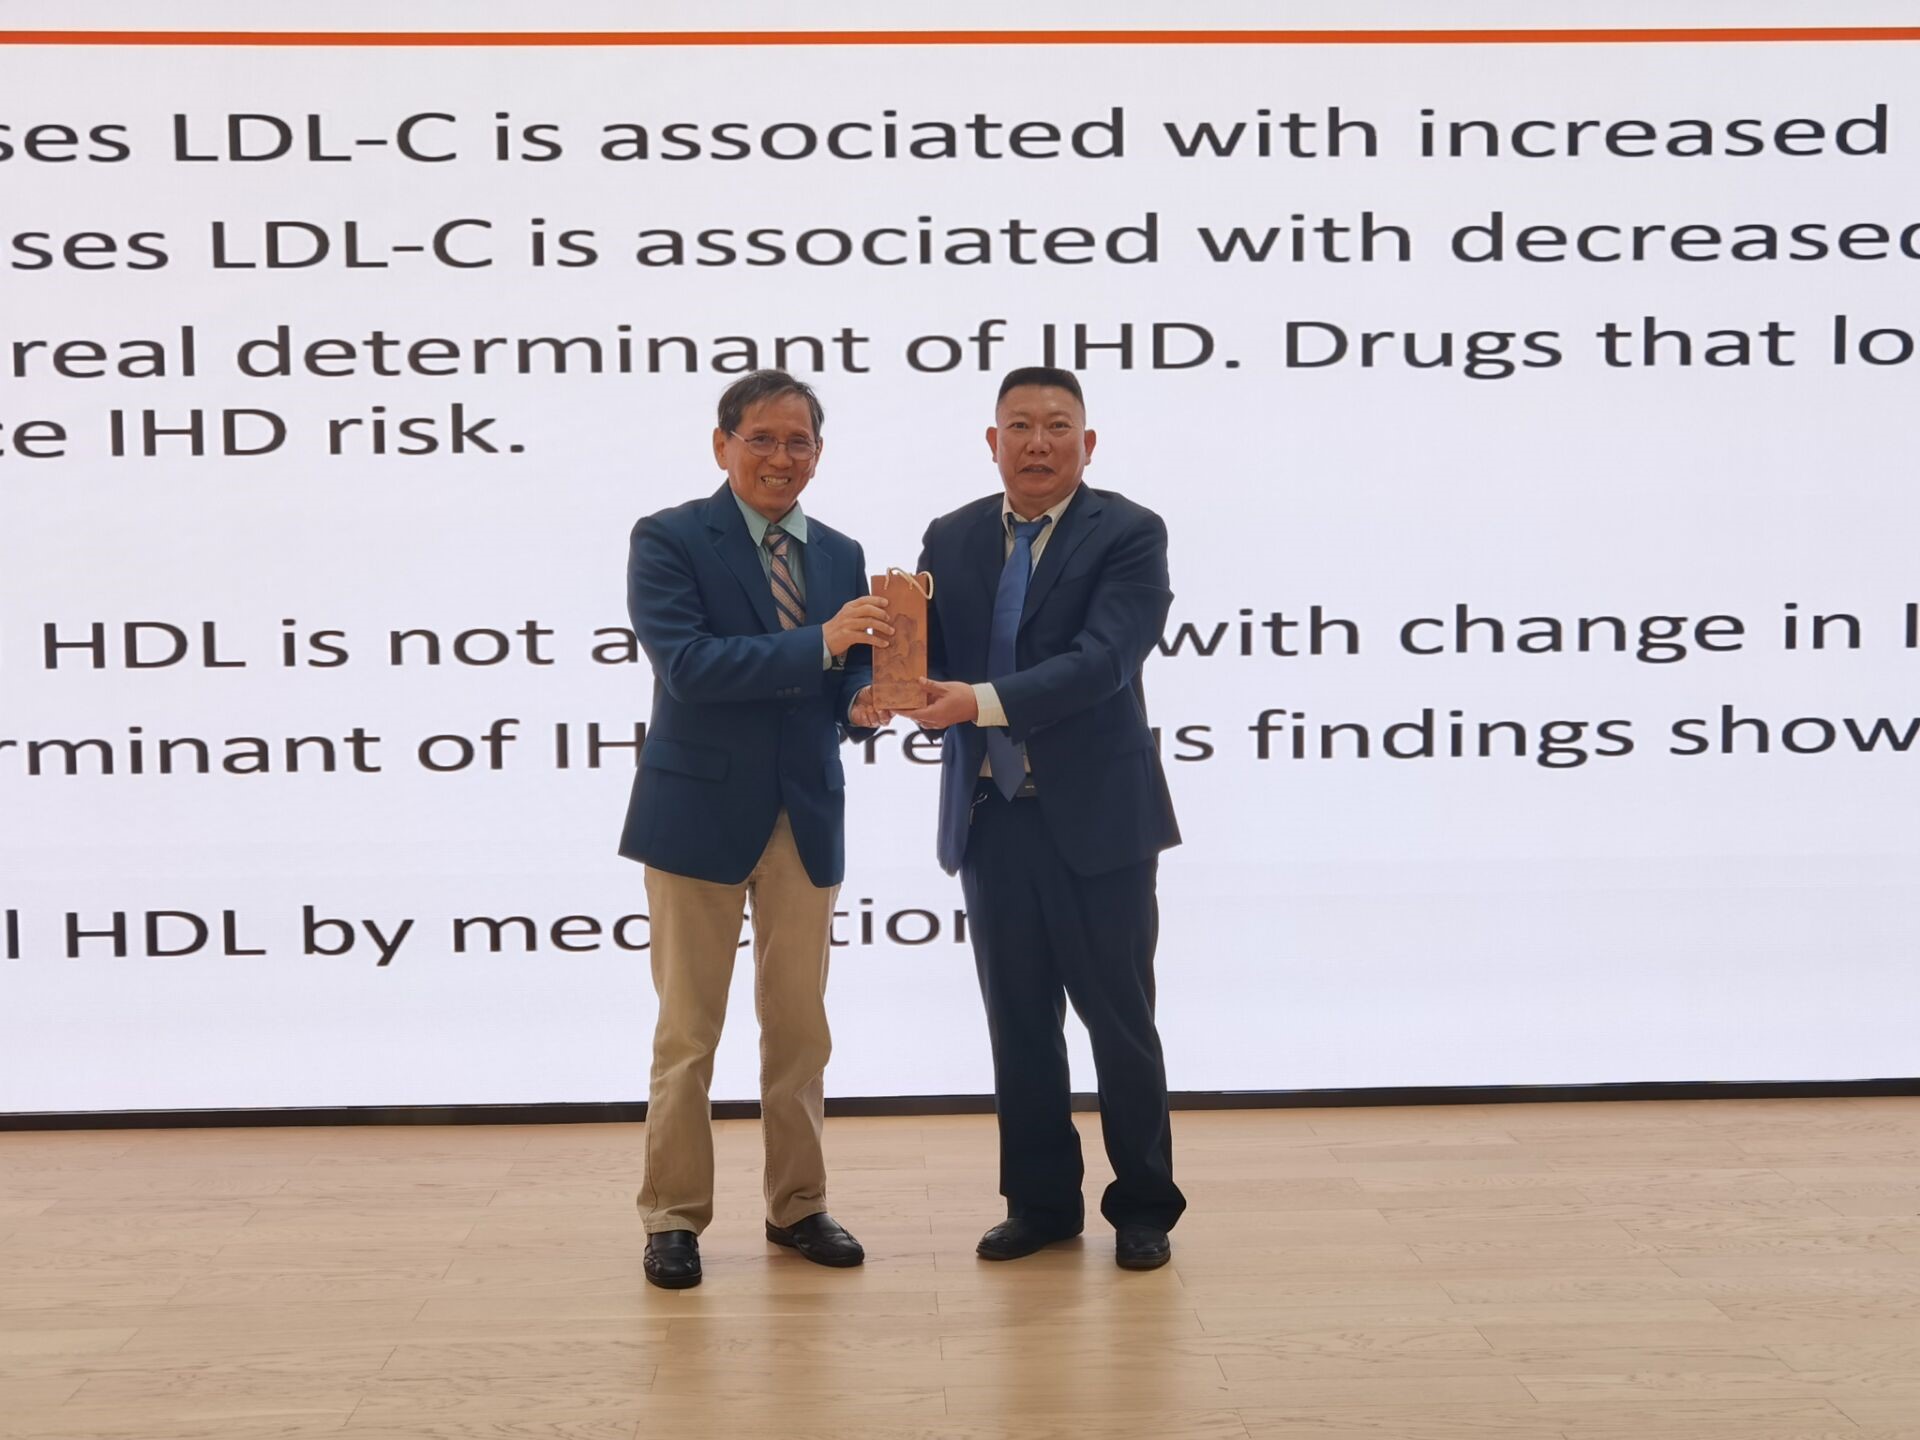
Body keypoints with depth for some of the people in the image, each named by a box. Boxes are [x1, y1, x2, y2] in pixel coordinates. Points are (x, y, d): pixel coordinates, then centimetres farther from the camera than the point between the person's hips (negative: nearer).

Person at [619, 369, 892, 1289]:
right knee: (687, 1032, 4)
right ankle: (674, 1217, 17)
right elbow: (686, 662, -21)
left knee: (799, 1028, 13)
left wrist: (862, 699, -18)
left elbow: (846, 672, 7)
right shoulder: (668, 540, -8)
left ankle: (796, 1206, 26)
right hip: (700, 811, -5)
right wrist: (819, 645, -30)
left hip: (806, 817, 5)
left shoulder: (840, 555, 9)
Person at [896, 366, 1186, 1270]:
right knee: (1018, 1020, 11)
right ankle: (1041, 1200, 24)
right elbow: (928, 659, 2)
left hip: (1095, 816, -4)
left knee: (1119, 1018, 5)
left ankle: (1143, 1208, 19)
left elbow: (1102, 661, -20)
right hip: (991, 815, 4)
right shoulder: (951, 540, 8)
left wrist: (982, 701, -31)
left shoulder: (1129, 534, -7)